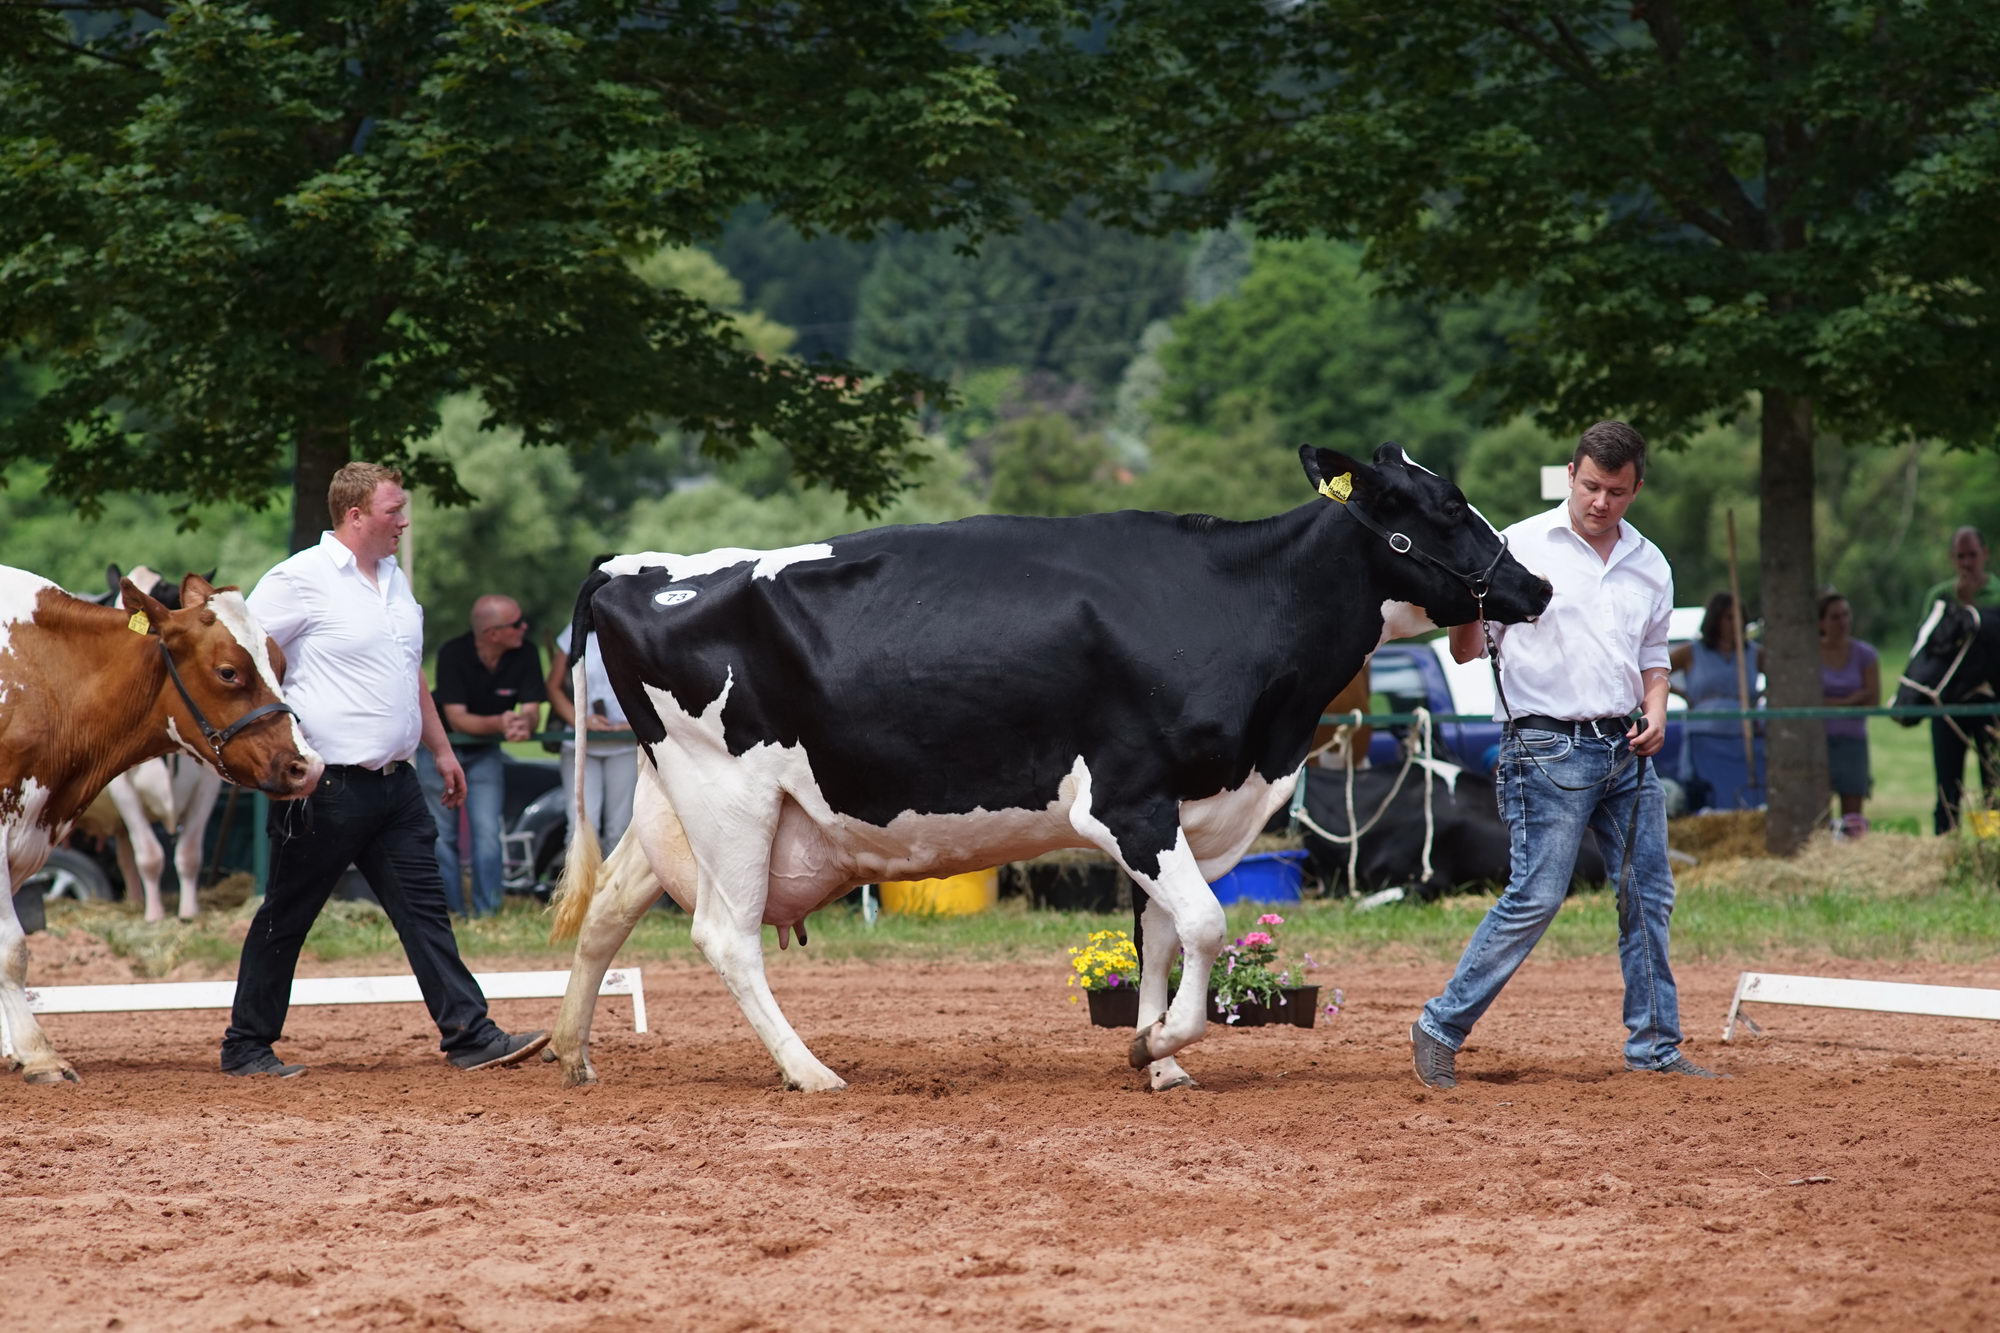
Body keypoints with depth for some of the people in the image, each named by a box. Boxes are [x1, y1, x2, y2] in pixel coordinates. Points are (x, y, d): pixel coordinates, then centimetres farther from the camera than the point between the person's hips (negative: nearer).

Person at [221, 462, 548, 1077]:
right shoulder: (301, 579, -11)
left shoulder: (393, 580, 15)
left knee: (424, 910, 4)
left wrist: (441, 749, 25)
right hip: (325, 788, -7)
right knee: (285, 920, 3)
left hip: (394, 784, 7)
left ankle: (471, 1037, 4)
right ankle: (246, 1046, 11)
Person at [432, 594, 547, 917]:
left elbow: (532, 711, -17)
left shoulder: (525, 655, -14)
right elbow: (457, 718, -27)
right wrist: (498, 723, -44)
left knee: (487, 832, -9)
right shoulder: (453, 654, -23)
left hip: (485, 752, 2)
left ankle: (486, 911, -4)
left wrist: (524, 724, -42)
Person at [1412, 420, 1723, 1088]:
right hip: (1547, 750, -6)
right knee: (1536, 897, -12)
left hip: (1626, 752, 6)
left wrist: (1656, 709, 4)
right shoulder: (1522, 546, -2)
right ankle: (1440, 1029, -5)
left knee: (1648, 897, 5)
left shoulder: (1650, 565, 12)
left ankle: (1654, 1045, 15)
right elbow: (1467, 650, -2)